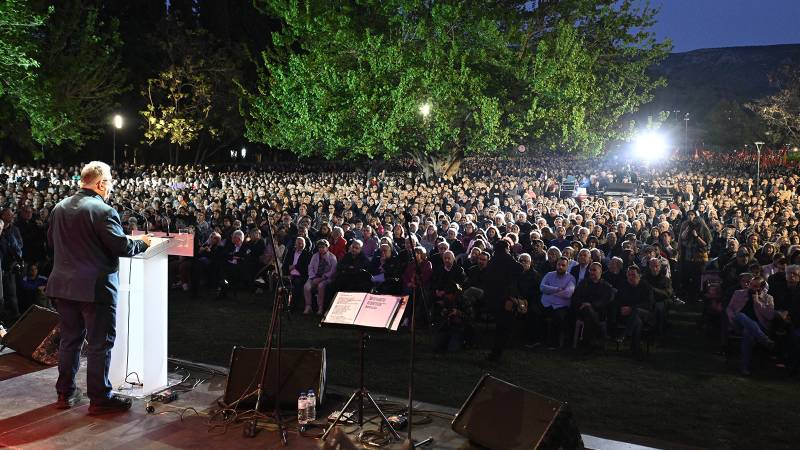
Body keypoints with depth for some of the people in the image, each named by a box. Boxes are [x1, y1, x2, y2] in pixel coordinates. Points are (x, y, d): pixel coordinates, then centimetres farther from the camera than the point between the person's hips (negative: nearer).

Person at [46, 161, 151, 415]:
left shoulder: (60, 208, 7)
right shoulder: (103, 211, -16)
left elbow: (51, 241, 18)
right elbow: (122, 247, -18)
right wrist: (141, 242, 1)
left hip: (63, 286, 7)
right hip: (95, 287, -7)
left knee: (69, 339, 17)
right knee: (100, 343, 2)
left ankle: (65, 393, 26)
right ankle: (100, 399, 8)